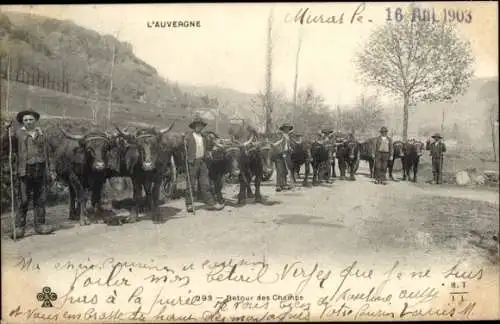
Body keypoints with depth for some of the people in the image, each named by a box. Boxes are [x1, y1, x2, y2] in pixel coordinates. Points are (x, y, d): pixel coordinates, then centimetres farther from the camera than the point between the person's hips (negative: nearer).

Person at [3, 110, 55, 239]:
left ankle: (40, 225, 14)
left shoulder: (41, 134, 15)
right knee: (23, 200, -3)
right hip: (25, 171, -3)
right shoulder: (18, 133, 6)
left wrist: (48, 172, 15)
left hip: (41, 171, 3)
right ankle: (19, 227, 2)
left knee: (40, 199, 6)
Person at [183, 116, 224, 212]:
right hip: (192, 163, -5)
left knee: (205, 184, 6)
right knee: (190, 184, 1)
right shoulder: (188, 136, -3)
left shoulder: (203, 137, 16)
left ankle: (211, 203, 7)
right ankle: (189, 205, 10)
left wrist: (206, 155, 10)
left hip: (202, 162, 5)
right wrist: (188, 159, -15)